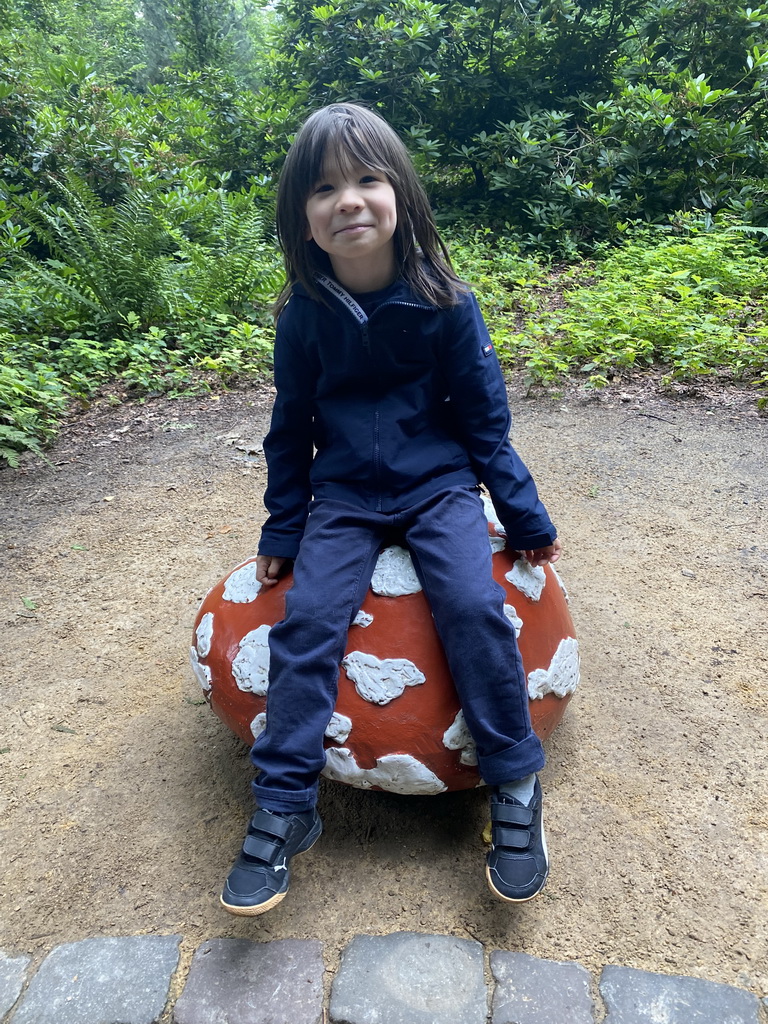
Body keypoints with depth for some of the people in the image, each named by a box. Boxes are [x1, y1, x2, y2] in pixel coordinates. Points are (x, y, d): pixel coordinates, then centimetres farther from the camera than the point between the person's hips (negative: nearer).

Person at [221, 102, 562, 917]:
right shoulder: (304, 315, -3)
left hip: (438, 484, -1)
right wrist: (282, 530, 8)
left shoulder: (446, 306, -8)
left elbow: (483, 420, 0)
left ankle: (514, 787, -2)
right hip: (343, 496, 2)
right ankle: (283, 810, -4)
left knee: (474, 607, -23)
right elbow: (291, 429, 7)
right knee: (307, 619, -17)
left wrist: (526, 518, 2)